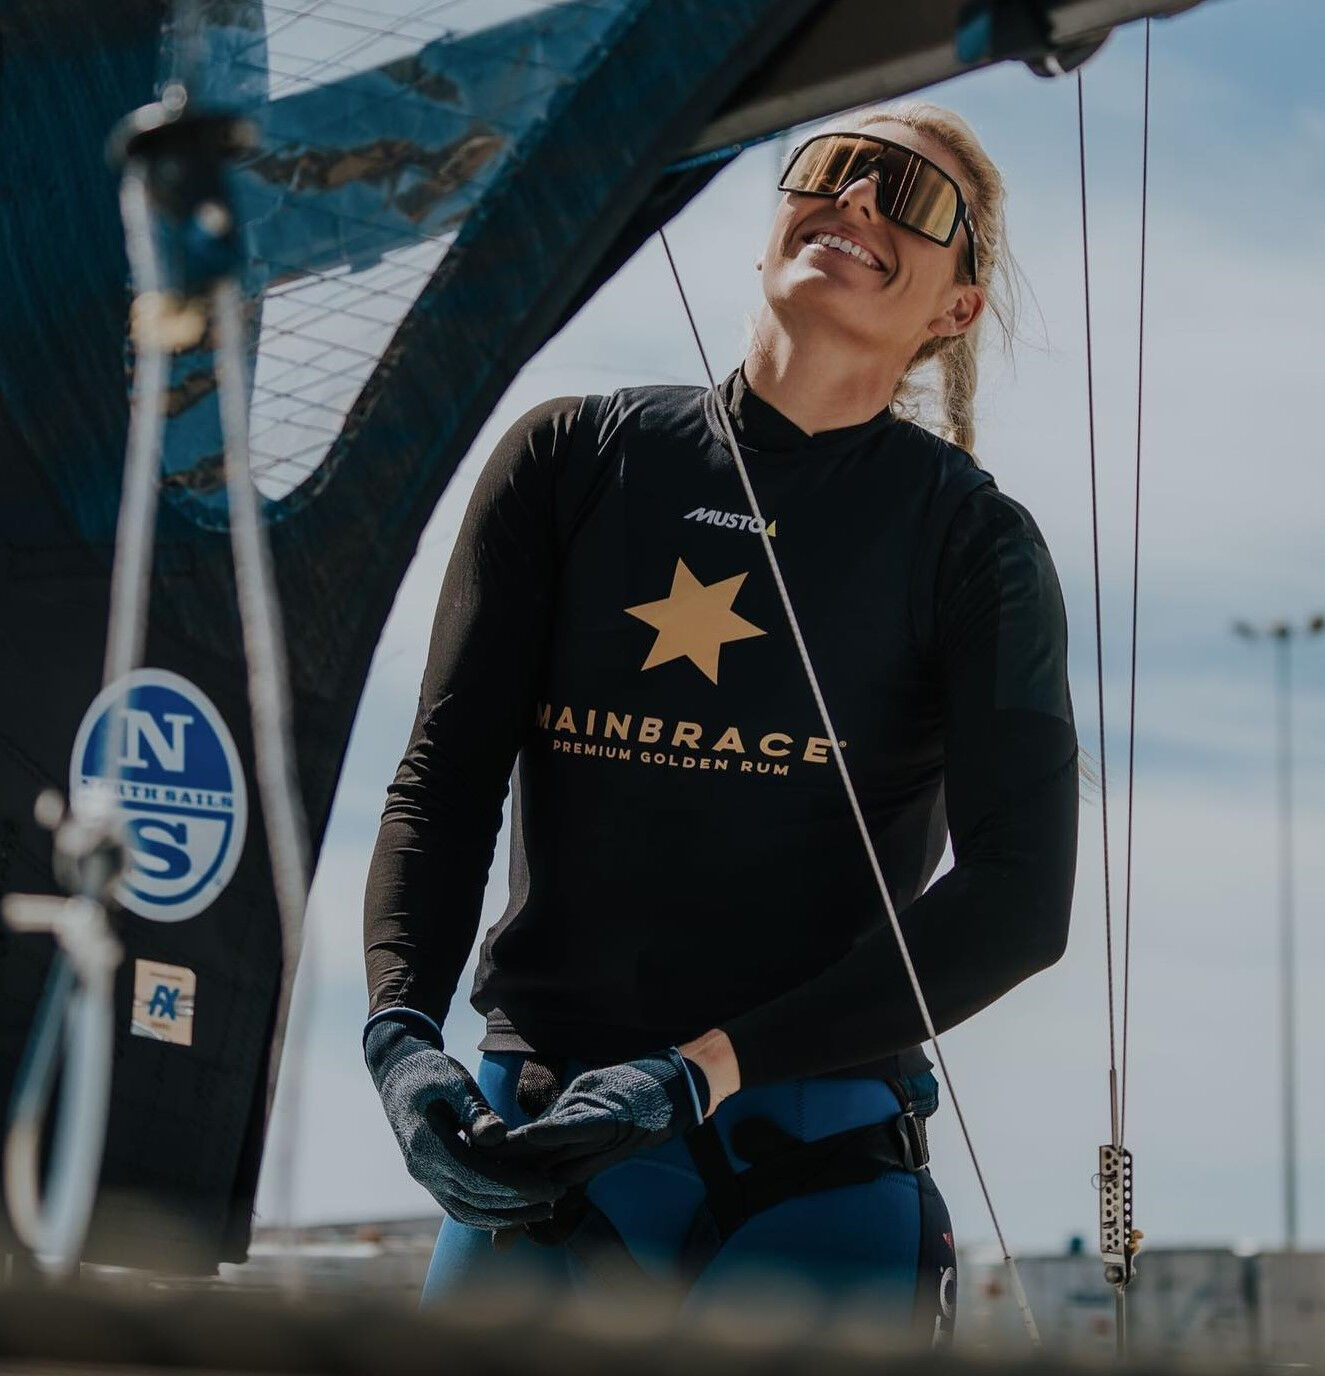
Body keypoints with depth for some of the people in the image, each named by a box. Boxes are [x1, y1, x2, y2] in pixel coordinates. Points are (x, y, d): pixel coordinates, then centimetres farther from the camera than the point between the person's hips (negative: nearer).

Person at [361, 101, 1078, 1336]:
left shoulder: (970, 540, 4)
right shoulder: (574, 457, 11)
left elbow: (1017, 898, -6)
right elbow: (444, 779, 6)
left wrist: (706, 1069, -17)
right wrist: (401, 1028, -13)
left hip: (819, 1182, -2)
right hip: (535, 1146, 2)